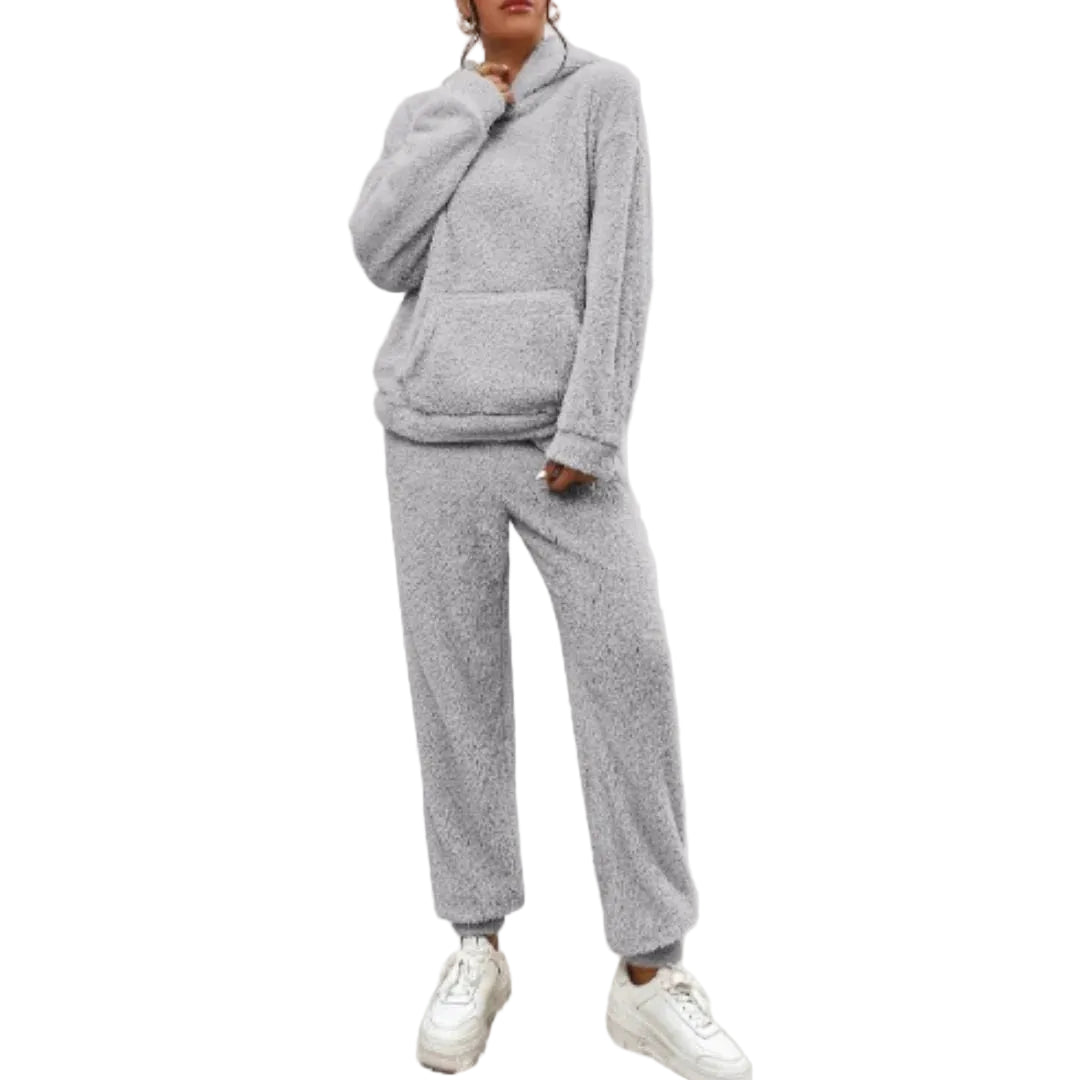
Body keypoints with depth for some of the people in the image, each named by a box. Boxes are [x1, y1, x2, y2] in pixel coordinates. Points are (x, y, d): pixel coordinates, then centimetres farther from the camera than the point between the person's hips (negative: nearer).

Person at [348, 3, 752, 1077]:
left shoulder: (606, 93, 3)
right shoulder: (424, 121, 11)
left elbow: (620, 264, -7)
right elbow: (383, 255, -5)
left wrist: (591, 436, -16)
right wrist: (472, 107, -3)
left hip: (558, 439, -2)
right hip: (435, 436, 2)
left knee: (629, 667, -11)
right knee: (457, 680, 2)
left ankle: (649, 976, 0)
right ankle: (476, 946, 16)